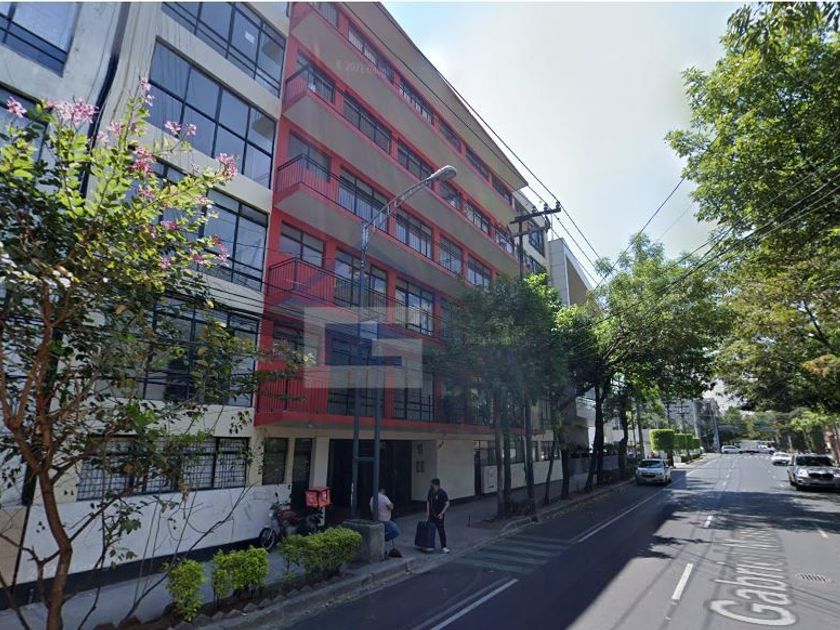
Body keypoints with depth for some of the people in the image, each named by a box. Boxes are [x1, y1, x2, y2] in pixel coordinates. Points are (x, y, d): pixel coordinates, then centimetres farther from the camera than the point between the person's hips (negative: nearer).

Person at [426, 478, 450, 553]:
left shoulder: (442, 493, -16)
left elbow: (447, 504, -16)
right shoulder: (431, 491, 1)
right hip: (431, 514, 6)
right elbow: (428, 501, 12)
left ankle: (443, 547, 4)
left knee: (441, 530, -4)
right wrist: (427, 512, 4)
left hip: (439, 515, -5)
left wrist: (442, 513, -20)